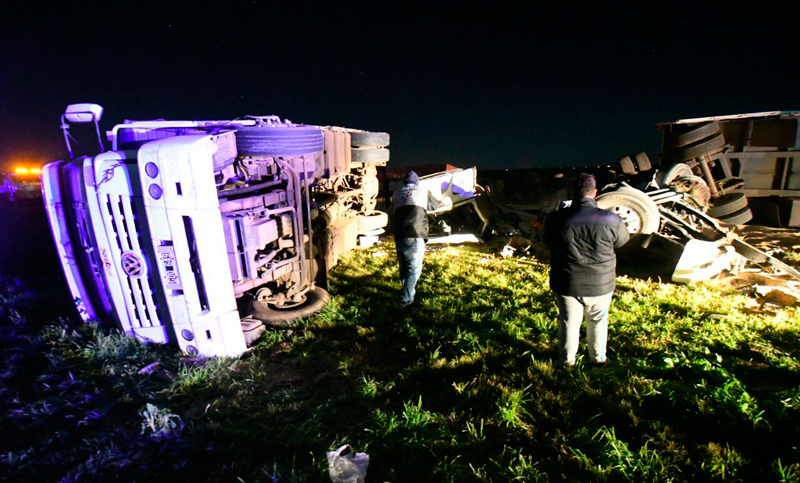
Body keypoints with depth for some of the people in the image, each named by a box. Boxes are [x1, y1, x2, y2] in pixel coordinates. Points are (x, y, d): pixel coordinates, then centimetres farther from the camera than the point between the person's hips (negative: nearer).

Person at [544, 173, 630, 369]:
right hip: (600, 285, 1)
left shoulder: (556, 219, -15)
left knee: (568, 322, 17)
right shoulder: (611, 221, -16)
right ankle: (598, 359, 42)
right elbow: (622, 239, 6)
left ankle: (566, 361, 32)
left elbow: (547, 241, 4)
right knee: (598, 322, 23)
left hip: (567, 284, 0)